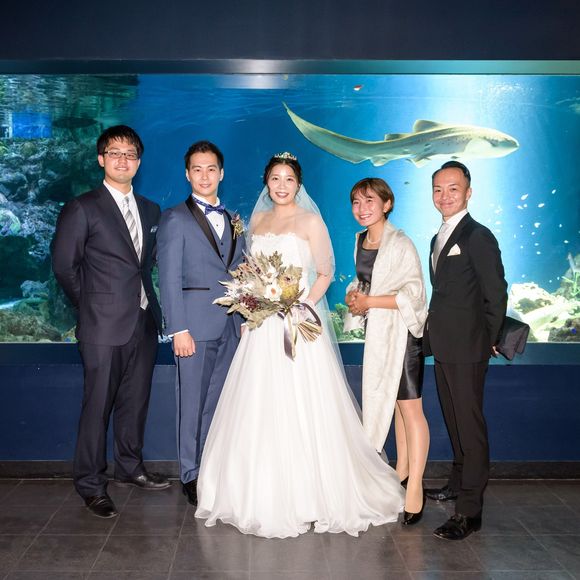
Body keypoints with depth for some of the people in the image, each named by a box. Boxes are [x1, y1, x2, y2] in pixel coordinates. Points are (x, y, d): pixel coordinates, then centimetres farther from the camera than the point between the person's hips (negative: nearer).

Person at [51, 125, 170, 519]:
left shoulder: (150, 210, 12)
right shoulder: (82, 209, -6)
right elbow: (64, 265, -4)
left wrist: (145, 296, 9)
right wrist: (93, 305, 2)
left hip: (144, 322, 6)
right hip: (104, 327, -5)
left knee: (135, 401, 15)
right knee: (98, 406, 2)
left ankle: (130, 468, 32)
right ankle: (91, 485, 15)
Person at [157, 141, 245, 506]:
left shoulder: (233, 221, 16)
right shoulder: (175, 219, -2)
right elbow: (169, 279, -8)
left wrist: (246, 319, 7)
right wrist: (178, 330, -15)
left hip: (231, 327, 5)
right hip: (195, 325, -5)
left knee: (220, 402, 11)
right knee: (193, 402, 3)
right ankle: (191, 474, 17)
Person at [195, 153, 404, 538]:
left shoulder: (310, 221, -2)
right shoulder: (258, 221, 14)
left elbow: (325, 273, -3)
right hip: (262, 326, 5)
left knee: (300, 410, -4)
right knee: (260, 411, 7)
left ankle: (309, 495, 10)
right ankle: (261, 494, 21)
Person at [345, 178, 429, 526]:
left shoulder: (400, 243, -15)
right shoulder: (360, 240, 9)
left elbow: (414, 293, -20)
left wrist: (370, 302, -17)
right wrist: (355, 295, 1)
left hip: (402, 331, -8)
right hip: (377, 332, 8)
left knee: (410, 408, -4)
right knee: (392, 402, 16)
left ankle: (415, 488, 4)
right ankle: (402, 469, 30)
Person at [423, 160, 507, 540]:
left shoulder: (478, 237, -12)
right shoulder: (439, 238, 15)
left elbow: (496, 294, -13)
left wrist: (489, 341, -7)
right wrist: (434, 335, 10)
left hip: (467, 350, -9)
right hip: (444, 348, 9)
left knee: (470, 425, -4)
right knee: (454, 421, 20)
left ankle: (470, 512, 2)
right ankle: (459, 483, 37)